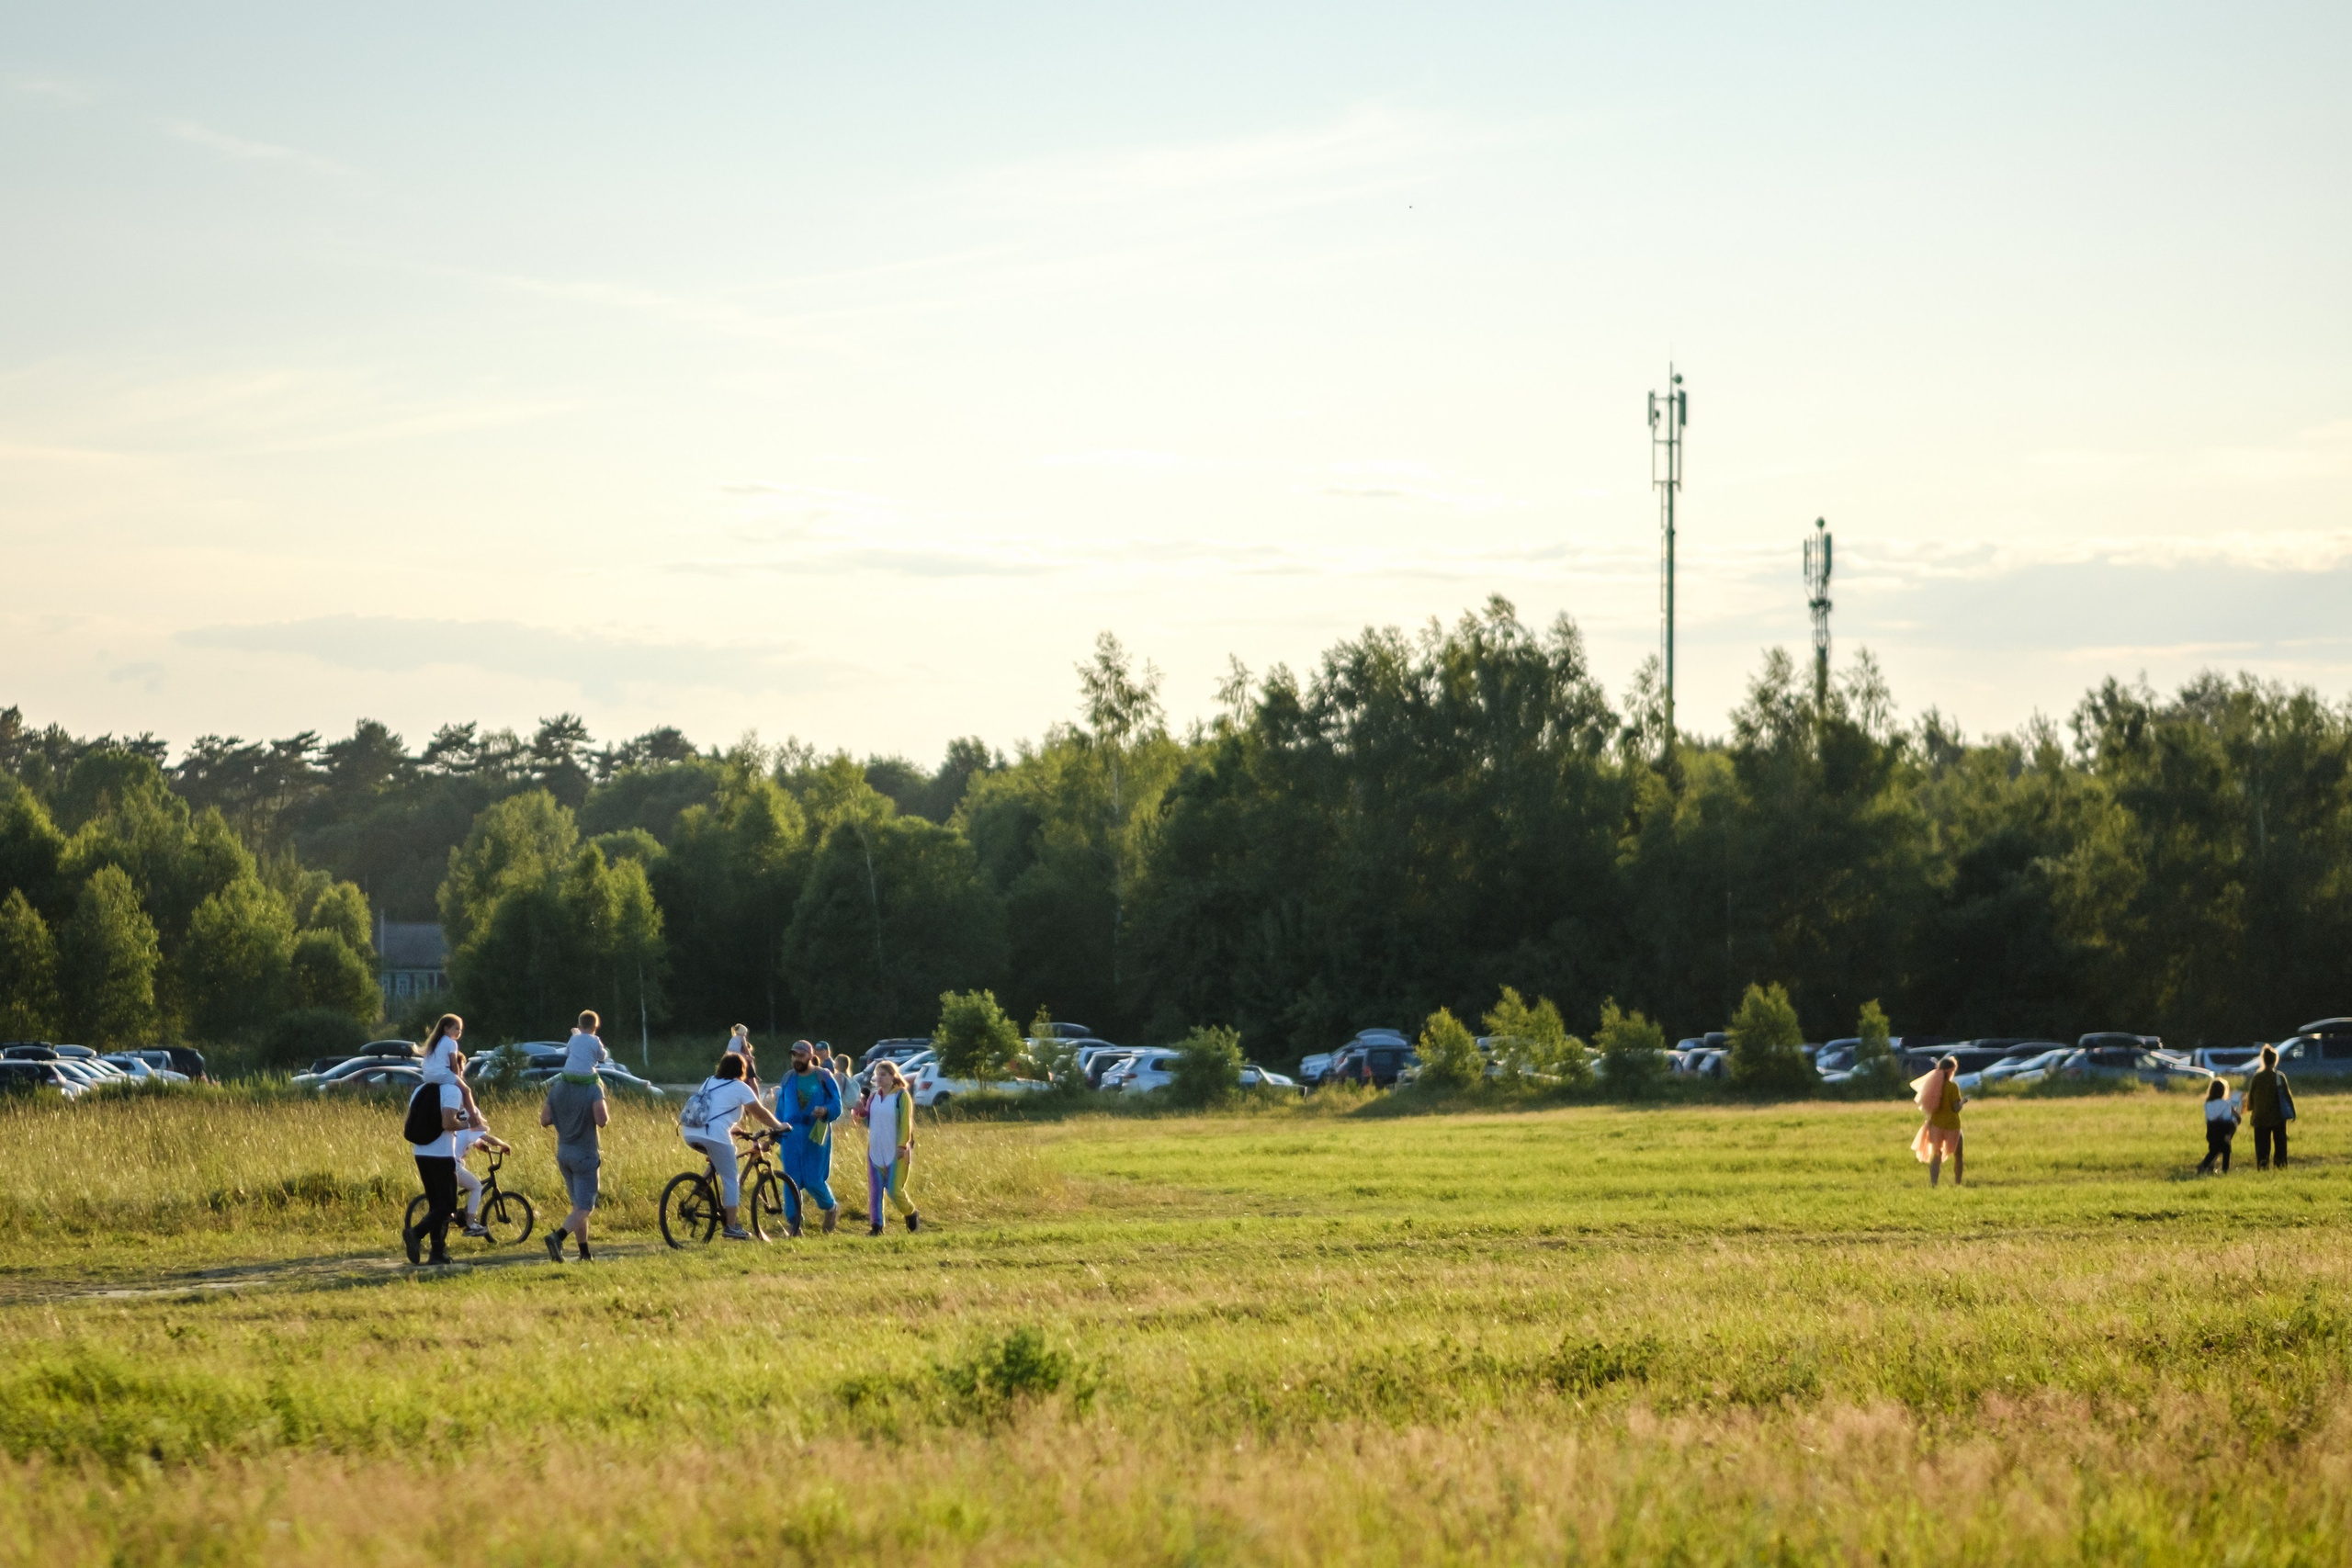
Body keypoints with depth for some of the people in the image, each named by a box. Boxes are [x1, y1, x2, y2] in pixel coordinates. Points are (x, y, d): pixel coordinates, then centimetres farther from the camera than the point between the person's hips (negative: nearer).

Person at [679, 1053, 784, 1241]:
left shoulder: (710, 1082, 25)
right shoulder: (739, 1088, 7)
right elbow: (760, 1113, 8)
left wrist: (731, 1128, 47)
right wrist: (779, 1126, 22)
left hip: (690, 1133, 6)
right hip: (714, 1134, -6)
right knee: (731, 1179, 2)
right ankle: (732, 1226, -2)